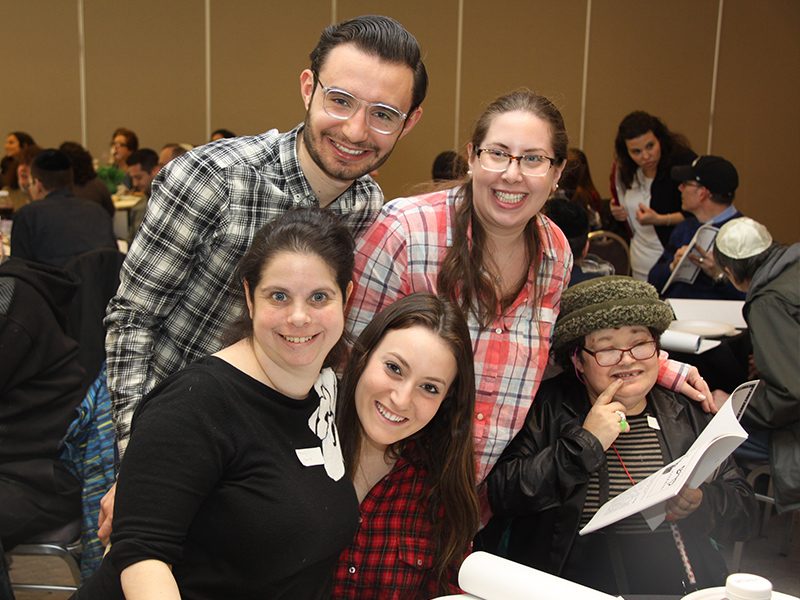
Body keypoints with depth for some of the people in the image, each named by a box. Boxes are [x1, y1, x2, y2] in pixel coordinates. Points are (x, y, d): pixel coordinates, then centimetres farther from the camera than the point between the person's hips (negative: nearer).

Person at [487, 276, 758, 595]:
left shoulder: (687, 414, 11)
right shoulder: (549, 407, 1)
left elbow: (745, 511, 12)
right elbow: (500, 494, -10)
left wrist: (700, 503, -9)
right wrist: (584, 444, -14)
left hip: (684, 582, 5)